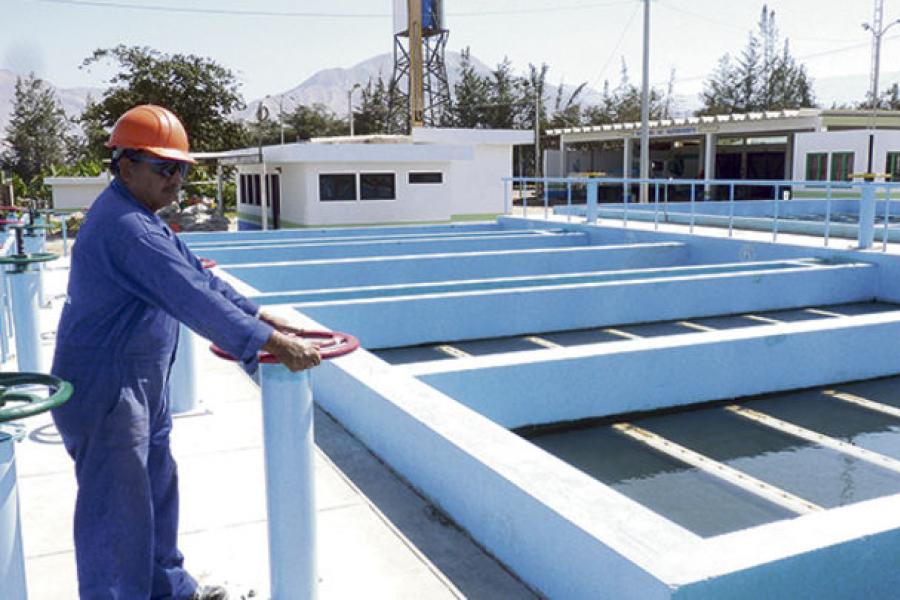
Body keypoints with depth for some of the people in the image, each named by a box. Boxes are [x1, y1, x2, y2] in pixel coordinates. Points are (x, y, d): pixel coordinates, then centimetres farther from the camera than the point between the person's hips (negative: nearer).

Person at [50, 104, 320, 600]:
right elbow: (193, 297, -30)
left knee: (156, 488, 21)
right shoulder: (126, 226, -23)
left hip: (140, 383, 11)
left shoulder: (140, 219, 11)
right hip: (105, 387, -11)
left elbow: (194, 275, 14)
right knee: (116, 511, 1)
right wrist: (273, 344, -30)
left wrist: (259, 316, 9)